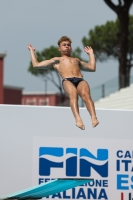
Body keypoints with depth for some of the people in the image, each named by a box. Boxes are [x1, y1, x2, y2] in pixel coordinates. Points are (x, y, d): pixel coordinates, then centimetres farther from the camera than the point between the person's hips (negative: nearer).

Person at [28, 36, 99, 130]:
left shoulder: (76, 60, 45)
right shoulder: (56, 60, 38)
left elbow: (92, 68, 40)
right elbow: (36, 64, 35)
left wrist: (91, 53, 50)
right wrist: (32, 51, 46)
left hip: (80, 80, 2)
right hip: (67, 80, -2)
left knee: (85, 94, -35)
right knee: (73, 94, -39)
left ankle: (94, 118, -56)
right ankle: (78, 119, -60)